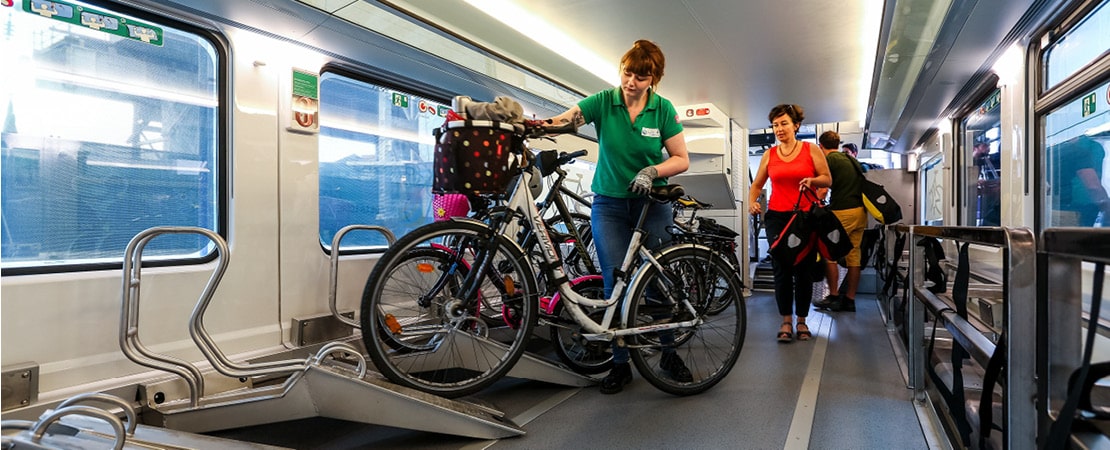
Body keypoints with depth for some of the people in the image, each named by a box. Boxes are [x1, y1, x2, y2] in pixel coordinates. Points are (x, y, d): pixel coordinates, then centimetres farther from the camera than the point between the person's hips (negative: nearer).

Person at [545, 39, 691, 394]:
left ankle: (669, 353, 23)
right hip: (609, 204, 0)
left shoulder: (663, 109, -2)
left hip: (651, 203, 0)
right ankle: (620, 363, 12)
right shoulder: (603, 102, -3)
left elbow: (681, 159, 0)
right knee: (616, 283, -2)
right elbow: (561, 121, -16)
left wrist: (652, 171, -19)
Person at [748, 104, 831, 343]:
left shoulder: (811, 150, 4)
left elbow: (827, 179, 4)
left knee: (804, 270, 3)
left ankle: (801, 320, 16)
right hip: (777, 217, 1)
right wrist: (751, 202, -6)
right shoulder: (769, 155, 9)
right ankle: (786, 321, 8)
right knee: (781, 270, -2)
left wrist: (812, 180, -17)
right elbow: (757, 184, 13)